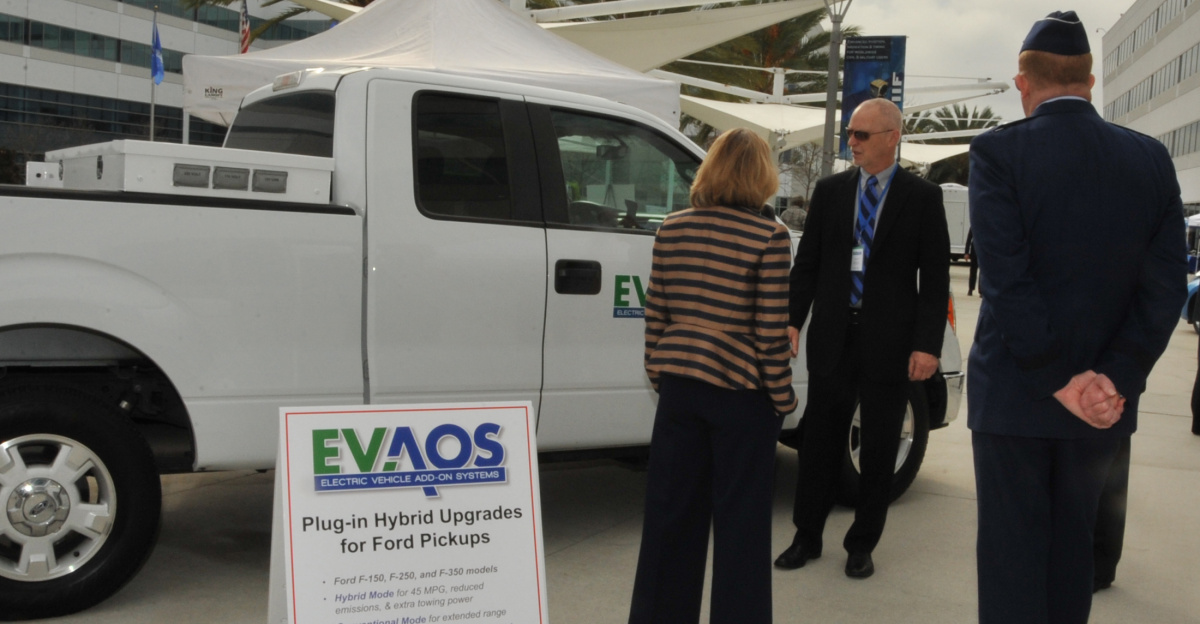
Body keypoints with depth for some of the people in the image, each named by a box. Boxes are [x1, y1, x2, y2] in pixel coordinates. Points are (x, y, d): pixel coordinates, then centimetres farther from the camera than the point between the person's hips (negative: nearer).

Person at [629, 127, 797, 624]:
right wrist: (782, 398, -1)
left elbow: (655, 313, 4)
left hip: (679, 385, 4)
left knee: (670, 511, 15)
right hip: (742, 395, -4)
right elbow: (770, 334, -12)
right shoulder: (768, 237, -12)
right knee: (740, 519, 10)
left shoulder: (672, 227, 1)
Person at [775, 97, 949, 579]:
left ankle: (862, 545, 23)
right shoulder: (830, 191, 7)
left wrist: (927, 344, -11)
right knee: (819, 440, 8)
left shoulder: (923, 197, -1)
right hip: (832, 338, 2)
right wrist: (792, 320, -2)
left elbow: (935, 278, -3)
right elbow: (807, 263, 8)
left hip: (888, 343, -2)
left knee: (879, 449, 8)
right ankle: (807, 536, 23)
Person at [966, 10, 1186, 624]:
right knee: (1071, 548, 20)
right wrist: (1113, 379, -8)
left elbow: (1007, 279, -19)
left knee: (1012, 552, 6)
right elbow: (1164, 288, -4)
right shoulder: (1151, 158, 2)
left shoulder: (999, 151, -11)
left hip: (1014, 389, -4)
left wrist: (1060, 382, -13)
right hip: (1105, 401, 4)